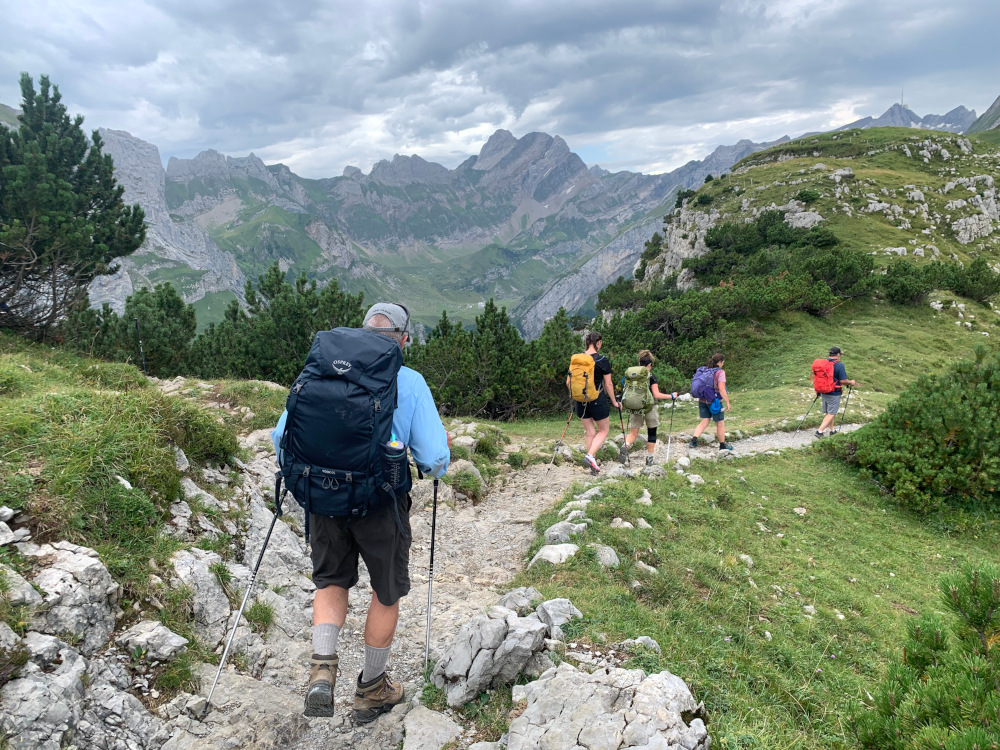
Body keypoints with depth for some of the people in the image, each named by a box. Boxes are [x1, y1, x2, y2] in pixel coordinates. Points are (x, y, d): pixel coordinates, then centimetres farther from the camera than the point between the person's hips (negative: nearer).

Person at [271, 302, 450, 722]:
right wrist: (442, 454, 12)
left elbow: (282, 436, 2)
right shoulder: (410, 382, -8)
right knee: (387, 592, 19)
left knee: (331, 581, 25)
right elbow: (433, 459, -11)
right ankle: (371, 689, 33)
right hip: (381, 502, -2)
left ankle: (322, 667, 5)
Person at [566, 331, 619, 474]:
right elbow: (608, 384, -7)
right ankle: (590, 456, -9)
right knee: (604, 430, 12)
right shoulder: (602, 360, -9)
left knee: (589, 432, 15)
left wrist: (574, 397, 20)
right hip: (597, 400, -4)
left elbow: (568, 383, 5)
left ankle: (593, 466, 17)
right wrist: (614, 402, 5)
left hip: (580, 401, 4)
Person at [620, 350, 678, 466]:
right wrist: (671, 396, -4)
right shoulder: (651, 377, -10)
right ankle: (649, 458, 19)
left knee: (633, 433, 6)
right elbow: (657, 395, -15)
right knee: (651, 432, 15)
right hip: (649, 408, -3)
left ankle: (625, 446, -26)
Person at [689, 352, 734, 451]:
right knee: (720, 423, 10)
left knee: (704, 422, 11)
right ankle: (722, 445, 23)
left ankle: (694, 438, -6)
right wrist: (727, 402, -15)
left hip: (702, 401, 6)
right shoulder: (720, 372, -15)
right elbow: (721, 389, -21)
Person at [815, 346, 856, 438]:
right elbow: (843, 380, -18)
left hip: (823, 392, 7)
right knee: (831, 414, 0)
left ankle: (832, 430, 30)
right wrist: (851, 382, 2)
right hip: (834, 394, -7)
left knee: (827, 413, 18)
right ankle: (820, 431, -10)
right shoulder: (839, 365, -16)